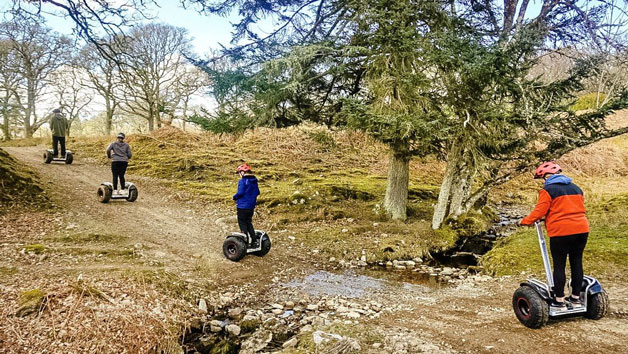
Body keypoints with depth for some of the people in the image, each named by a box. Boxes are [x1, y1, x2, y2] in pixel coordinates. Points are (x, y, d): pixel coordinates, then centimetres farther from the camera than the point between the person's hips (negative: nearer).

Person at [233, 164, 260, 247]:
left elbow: (240, 193, -21)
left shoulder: (242, 181, -15)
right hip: (251, 206, 8)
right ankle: (254, 241, 16)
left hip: (242, 206, -8)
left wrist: (234, 197, -3)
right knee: (249, 223, 18)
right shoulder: (254, 181, 9)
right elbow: (257, 192, 12)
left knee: (242, 223, 2)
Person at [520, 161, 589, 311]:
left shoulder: (547, 190, -6)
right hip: (582, 230, 7)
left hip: (561, 232, -6)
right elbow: (581, 208, 21)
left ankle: (559, 301, 7)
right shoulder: (576, 188, 16)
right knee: (576, 263, 14)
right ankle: (576, 298, 23)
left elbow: (539, 211, -9)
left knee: (559, 266, 2)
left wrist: (525, 221, 5)